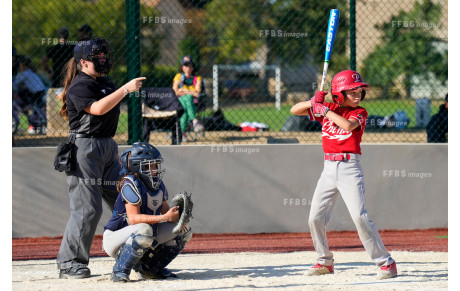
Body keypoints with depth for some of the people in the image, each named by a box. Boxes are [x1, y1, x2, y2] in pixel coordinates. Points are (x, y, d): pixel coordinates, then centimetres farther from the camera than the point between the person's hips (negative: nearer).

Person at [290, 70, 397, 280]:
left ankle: (386, 262, -11)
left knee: (360, 217, -15)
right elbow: (294, 110, 11)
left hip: (349, 168, -5)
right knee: (315, 218, 5)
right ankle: (325, 262, 23)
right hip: (329, 168, 5)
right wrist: (314, 102, -8)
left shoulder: (359, 113, -3)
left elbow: (348, 125, -24)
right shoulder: (326, 109, 9)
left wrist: (324, 110, -17)